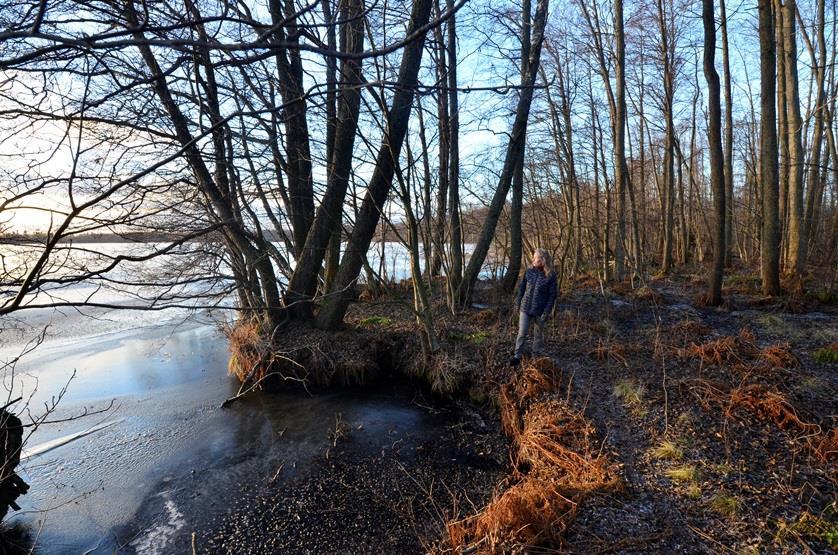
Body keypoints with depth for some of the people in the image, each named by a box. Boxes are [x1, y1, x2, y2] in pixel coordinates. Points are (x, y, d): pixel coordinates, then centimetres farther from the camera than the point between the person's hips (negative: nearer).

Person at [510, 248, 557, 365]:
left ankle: (536, 354, 35)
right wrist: (518, 304, 4)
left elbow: (552, 295, -8)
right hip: (526, 308, 2)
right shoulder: (529, 271, -4)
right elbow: (521, 288, 5)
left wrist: (546, 312, -12)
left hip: (540, 311, -1)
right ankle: (517, 356, 14)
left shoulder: (551, 276, -11)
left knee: (539, 334, 16)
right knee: (522, 333, 4)